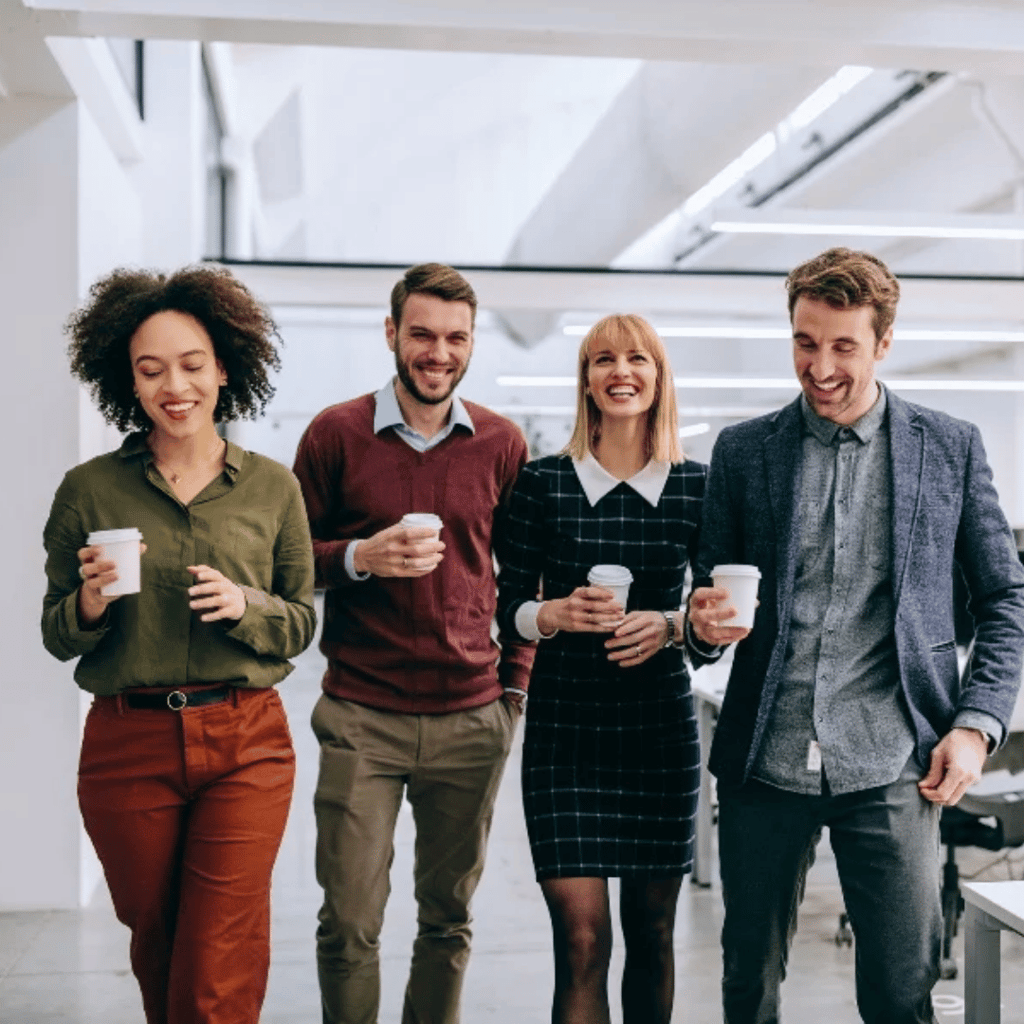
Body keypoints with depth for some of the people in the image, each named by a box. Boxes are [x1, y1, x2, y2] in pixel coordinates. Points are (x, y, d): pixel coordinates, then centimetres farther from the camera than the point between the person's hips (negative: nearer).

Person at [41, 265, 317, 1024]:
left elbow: (303, 623, 8)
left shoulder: (273, 487, 2)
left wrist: (245, 607, -12)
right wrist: (90, 604, -15)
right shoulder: (88, 490, 0)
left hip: (246, 742, -1)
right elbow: (56, 638, 6)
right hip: (128, 745, 1)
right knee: (157, 952, 18)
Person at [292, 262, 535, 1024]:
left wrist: (517, 683, 7)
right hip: (361, 715, -1)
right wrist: (361, 557, -14)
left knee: (449, 917, 10)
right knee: (350, 922, 0)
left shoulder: (502, 444, 6)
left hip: (472, 718, 2)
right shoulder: (336, 433, 1)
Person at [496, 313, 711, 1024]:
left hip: (661, 724, 2)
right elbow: (510, 606, 4)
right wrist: (558, 614, -15)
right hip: (564, 725, -1)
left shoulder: (696, 486, 3)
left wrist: (670, 626, -11)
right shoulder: (543, 482, 1)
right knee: (582, 934, -6)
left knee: (651, 930, 11)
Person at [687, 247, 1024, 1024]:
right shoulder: (743, 450, 7)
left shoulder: (952, 447, 4)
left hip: (891, 766, -1)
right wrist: (705, 621, -12)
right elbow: (709, 591, 11)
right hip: (764, 761, 2)